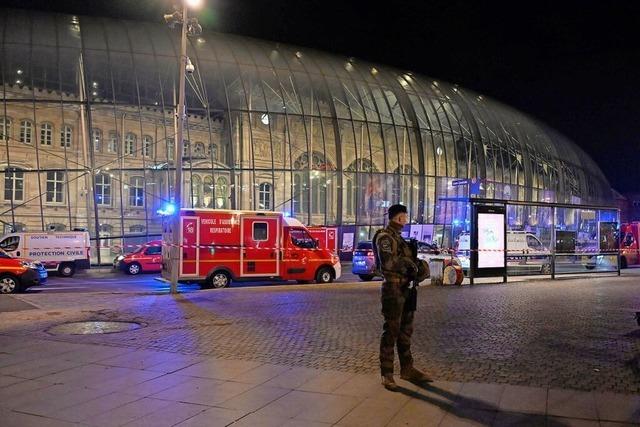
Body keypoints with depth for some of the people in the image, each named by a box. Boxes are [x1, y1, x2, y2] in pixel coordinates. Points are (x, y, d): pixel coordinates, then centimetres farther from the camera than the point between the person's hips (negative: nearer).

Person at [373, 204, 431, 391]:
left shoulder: (398, 237, 17)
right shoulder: (384, 237, -12)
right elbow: (388, 262, -24)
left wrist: (416, 264, 6)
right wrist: (408, 263, -12)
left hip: (406, 289, 9)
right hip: (393, 289, -9)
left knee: (406, 331, 14)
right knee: (391, 332, -4)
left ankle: (407, 369, 24)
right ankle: (387, 374, 3)